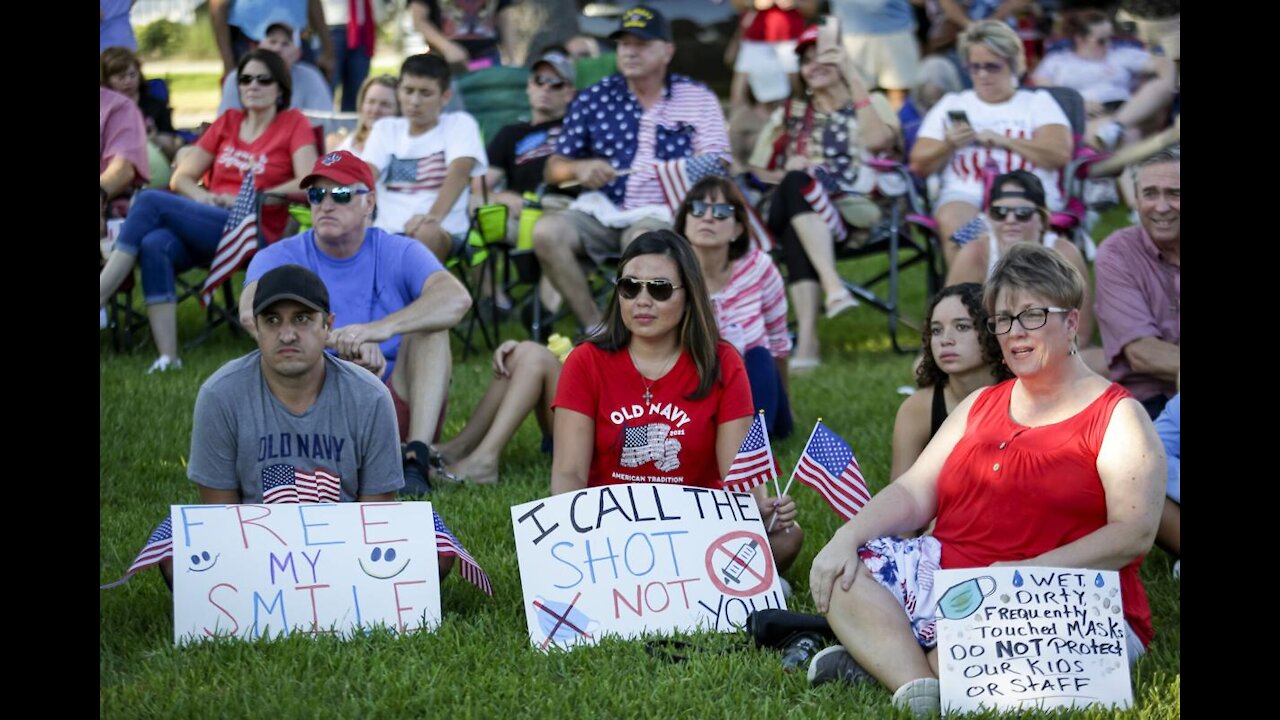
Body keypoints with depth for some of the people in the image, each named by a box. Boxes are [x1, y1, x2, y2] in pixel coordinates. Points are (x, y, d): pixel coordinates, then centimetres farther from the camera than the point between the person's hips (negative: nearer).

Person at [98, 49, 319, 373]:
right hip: (203, 231, 5)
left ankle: (102, 294, -25)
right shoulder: (228, 122, 22)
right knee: (155, 244, -32)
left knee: (151, 201, -24)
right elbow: (181, 178, 18)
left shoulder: (293, 124, 9)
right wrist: (203, 197, -4)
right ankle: (167, 357, -38)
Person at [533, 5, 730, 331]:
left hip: (661, 214, -3)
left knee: (642, 239, -37)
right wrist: (580, 168, -10)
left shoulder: (697, 98, 8)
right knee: (546, 231, -25)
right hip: (601, 210, 3)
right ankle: (595, 328, -16)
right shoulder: (593, 99, 11)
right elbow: (554, 169, 13)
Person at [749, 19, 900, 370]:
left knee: (798, 230, -38)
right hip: (790, 210, 2)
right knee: (798, 181, -37)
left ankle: (807, 336, -53)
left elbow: (877, 140, -6)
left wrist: (852, 76, -5)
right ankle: (832, 286, -54)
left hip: (850, 210, -2)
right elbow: (759, 167, 21)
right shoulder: (790, 114, 26)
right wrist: (788, 174, -2)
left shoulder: (870, 104, 18)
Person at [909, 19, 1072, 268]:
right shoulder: (952, 104, 25)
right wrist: (948, 145, -2)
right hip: (964, 194, 2)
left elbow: (1060, 153, 2)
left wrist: (1003, 140, -3)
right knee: (953, 223, -35)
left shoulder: (1038, 102, 20)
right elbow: (919, 165, 18)